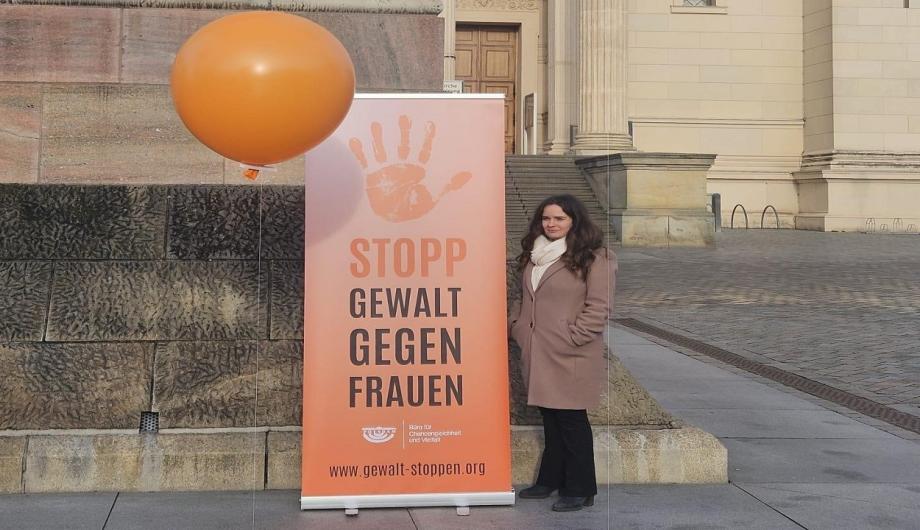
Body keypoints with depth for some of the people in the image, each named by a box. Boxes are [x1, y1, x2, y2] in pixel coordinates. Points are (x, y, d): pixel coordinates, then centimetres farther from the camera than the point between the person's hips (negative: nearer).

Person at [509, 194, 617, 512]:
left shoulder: (594, 258, -10)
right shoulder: (534, 254, 14)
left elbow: (598, 309, -13)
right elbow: (524, 299, 23)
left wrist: (571, 338, -17)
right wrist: (517, 327, 11)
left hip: (571, 357, -7)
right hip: (537, 353, 7)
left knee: (571, 420, -1)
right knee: (550, 418, 15)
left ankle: (580, 490, 9)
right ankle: (550, 480, 26)